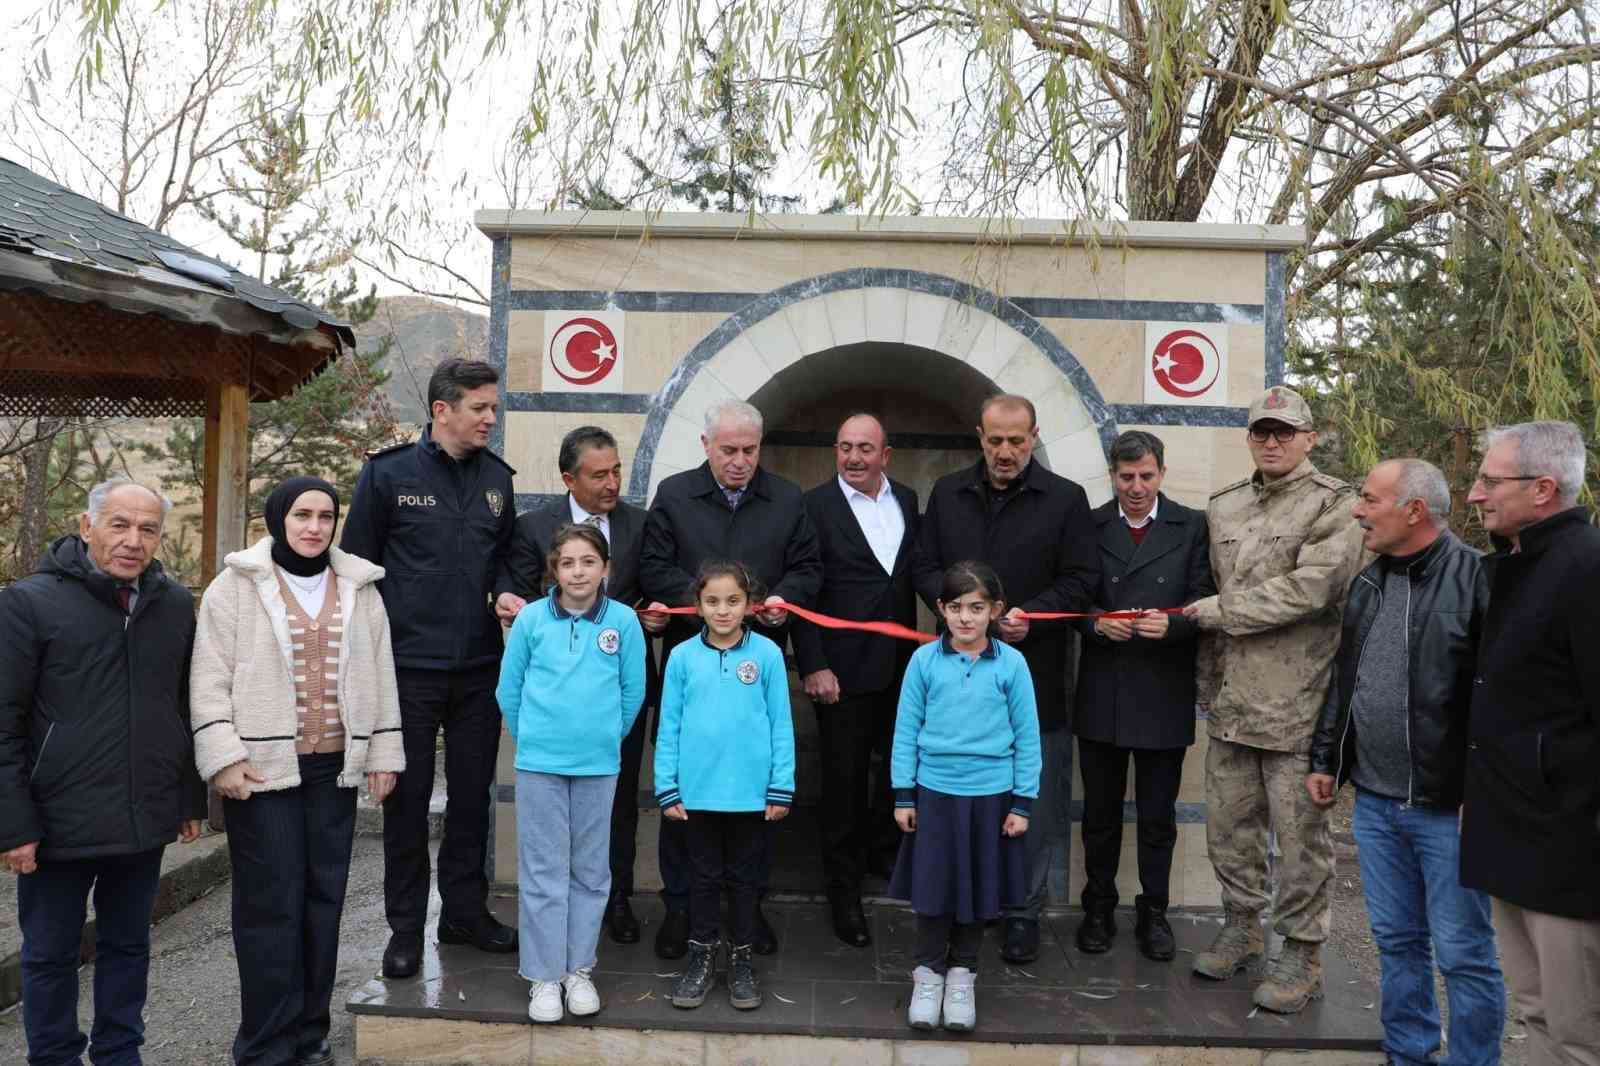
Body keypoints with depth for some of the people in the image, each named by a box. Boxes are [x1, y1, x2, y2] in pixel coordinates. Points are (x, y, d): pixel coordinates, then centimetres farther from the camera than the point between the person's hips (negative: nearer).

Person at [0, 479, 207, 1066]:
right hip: (60, 822, -3)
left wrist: (191, 799, 10)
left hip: (145, 820, 4)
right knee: (50, 954, 12)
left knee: (128, 945, 17)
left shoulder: (176, 604, 4)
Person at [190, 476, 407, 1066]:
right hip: (263, 767, -3)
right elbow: (210, 678, -4)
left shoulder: (359, 588, 10)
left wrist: (383, 752, 7)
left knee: (324, 898, 9)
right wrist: (223, 757, -12)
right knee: (270, 904, -1)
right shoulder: (236, 585, -1)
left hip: (335, 767, 4)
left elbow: (379, 675, 11)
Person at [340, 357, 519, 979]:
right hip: (409, 666, -3)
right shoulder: (388, 473, -4)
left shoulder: (497, 477, 7)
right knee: (407, 798, 6)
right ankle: (405, 927, 20)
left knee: (472, 795, 12)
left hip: (480, 668, 4)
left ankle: (465, 911, 27)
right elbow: (357, 564, -1)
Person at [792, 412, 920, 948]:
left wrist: (918, 652, 5)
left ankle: (870, 847, 37)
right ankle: (845, 892, 20)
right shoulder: (815, 506, -5)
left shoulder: (907, 501, 10)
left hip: (902, 667, 5)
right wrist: (813, 666, -13)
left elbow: (913, 576, 12)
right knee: (845, 784, 5)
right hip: (843, 670, -4)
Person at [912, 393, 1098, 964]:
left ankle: (1024, 910, 20)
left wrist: (1031, 614, -16)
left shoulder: (1066, 499, 1)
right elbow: (924, 568, 9)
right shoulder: (947, 494, 9)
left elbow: (1081, 579, -2)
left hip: (1035, 675, -2)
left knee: (1034, 800, 5)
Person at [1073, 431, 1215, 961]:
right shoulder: (1089, 526, 3)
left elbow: (1204, 603, -2)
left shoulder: (1191, 527, 0)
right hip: (1101, 693, 1)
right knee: (1101, 812, 13)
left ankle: (1153, 912, 27)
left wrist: (1171, 624, -21)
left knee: (1158, 816, 11)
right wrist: (1096, 622, -17)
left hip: (1163, 694, -1)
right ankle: (1099, 908, 29)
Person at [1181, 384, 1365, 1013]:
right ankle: (1241, 927, 33)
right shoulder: (1223, 508, 14)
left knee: (1300, 832, 3)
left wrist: (1218, 611, -10)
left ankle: (1301, 956, 17)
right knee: (1228, 822, 14)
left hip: (1298, 702, -6)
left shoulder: (1335, 507, -5)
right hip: (1231, 701, 6)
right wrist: (1208, 680, 14)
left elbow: (1307, 589, -18)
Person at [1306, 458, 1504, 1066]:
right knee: (1396, 942, 17)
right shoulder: (1368, 583, 11)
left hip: (1448, 808, -7)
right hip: (1374, 802, 7)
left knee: (1464, 955, 5)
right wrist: (1324, 759, 18)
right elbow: (1342, 681, 18)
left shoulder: (1476, 577, -13)